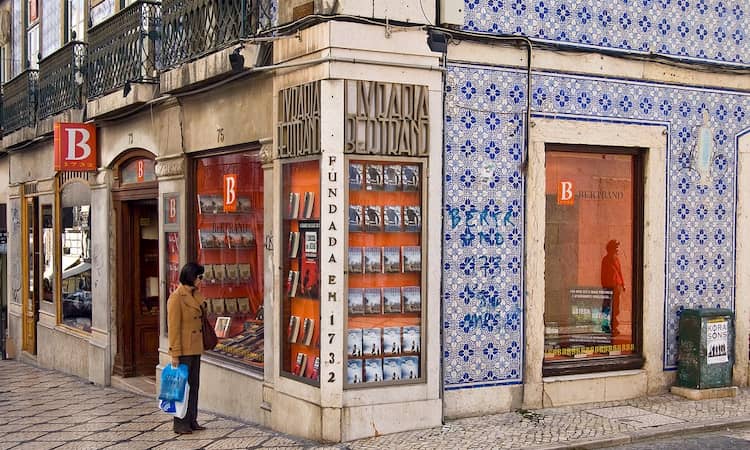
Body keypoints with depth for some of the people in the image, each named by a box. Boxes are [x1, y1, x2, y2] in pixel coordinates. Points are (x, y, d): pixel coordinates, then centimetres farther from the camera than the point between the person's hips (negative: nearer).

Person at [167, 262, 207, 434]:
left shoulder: (196, 295, 11)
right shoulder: (176, 297, -15)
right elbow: (173, 328, -16)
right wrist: (175, 354, -17)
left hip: (195, 349, 8)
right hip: (183, 349, -8)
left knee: (194, 385, 12)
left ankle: (192, 421, 20)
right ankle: (180, 424, 8)